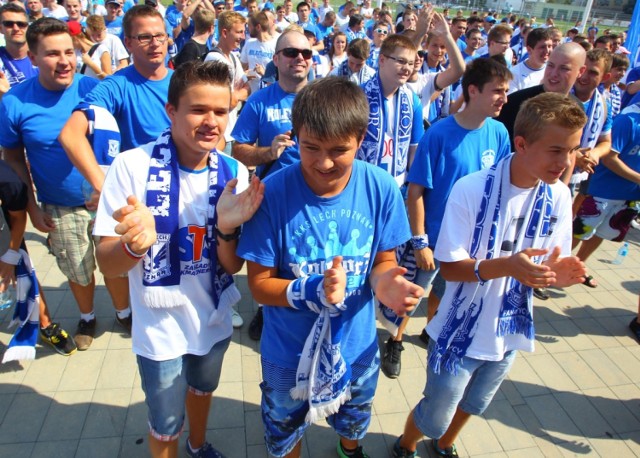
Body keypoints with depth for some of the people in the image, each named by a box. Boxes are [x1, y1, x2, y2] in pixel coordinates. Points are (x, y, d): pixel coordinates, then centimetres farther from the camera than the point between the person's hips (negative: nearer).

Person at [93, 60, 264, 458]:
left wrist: (227, 227, -31)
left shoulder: (234, 173, -12)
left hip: (214, 320, 4)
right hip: (160, 329, -3)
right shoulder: (132, 166, -21)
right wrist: (135, 243, -41)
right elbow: (108, 267, -18)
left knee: (203, 388, 30)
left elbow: (233, 266, -10)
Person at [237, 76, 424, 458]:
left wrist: (384, 282, -29)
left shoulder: (381, 188, -19)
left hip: (357, 346, 3)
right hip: (289, 352, -2)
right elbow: (260, 284, -17)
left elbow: (384, 260, -6)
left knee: (354, 422, 34)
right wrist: (313, 291, -35)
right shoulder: (273, 192, -25)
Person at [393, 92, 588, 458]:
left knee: (471, 406, 29)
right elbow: (450, 267, -21)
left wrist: (560, 273, -26)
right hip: (461, 333, -5)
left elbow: (550, 266, -2)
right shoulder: (471, 190, -24)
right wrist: (504, 266, -38)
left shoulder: (559, 197, -9)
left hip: (510, 332, 5)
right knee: (434, 417, 15)